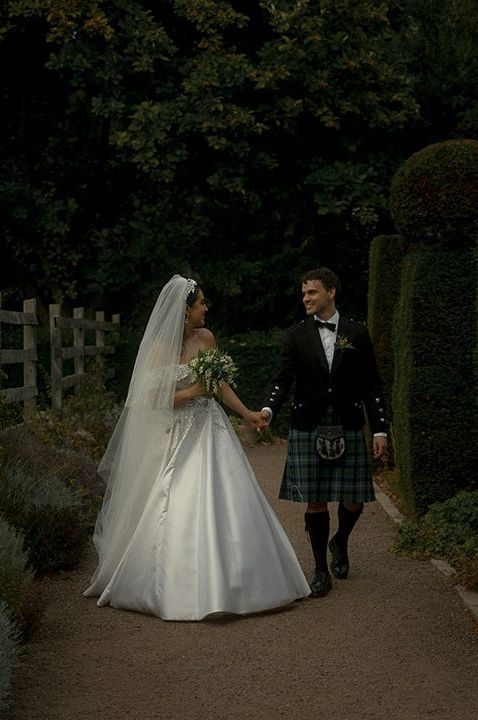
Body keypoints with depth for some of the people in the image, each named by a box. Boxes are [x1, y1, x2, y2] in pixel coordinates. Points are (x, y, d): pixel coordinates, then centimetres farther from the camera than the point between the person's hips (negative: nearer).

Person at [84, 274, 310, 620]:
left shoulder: (205, 338, 5)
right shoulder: (160, 347, -9)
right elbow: (152, 398, -10)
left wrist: (248, 414, 12)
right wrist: (191, 392, -16)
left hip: (211, 431, 5)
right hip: (179, 436, -5)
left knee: (226, 506, 1)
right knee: (177, 512, -4)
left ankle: (225, 583, 13)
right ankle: (176, 588, 10)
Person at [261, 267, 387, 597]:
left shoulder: (357, 334, 5)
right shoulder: (296, 335, 4)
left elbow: (372, 386, 6)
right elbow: (283, 380, -3)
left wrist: (380, 429, 1)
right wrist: (269, 409, -23)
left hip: (348, 430, 0)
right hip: (308, 430, 0)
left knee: (353, 501, 2)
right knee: (315, 501, 1)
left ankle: (340, 543, 34)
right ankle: (321, 570, 14)